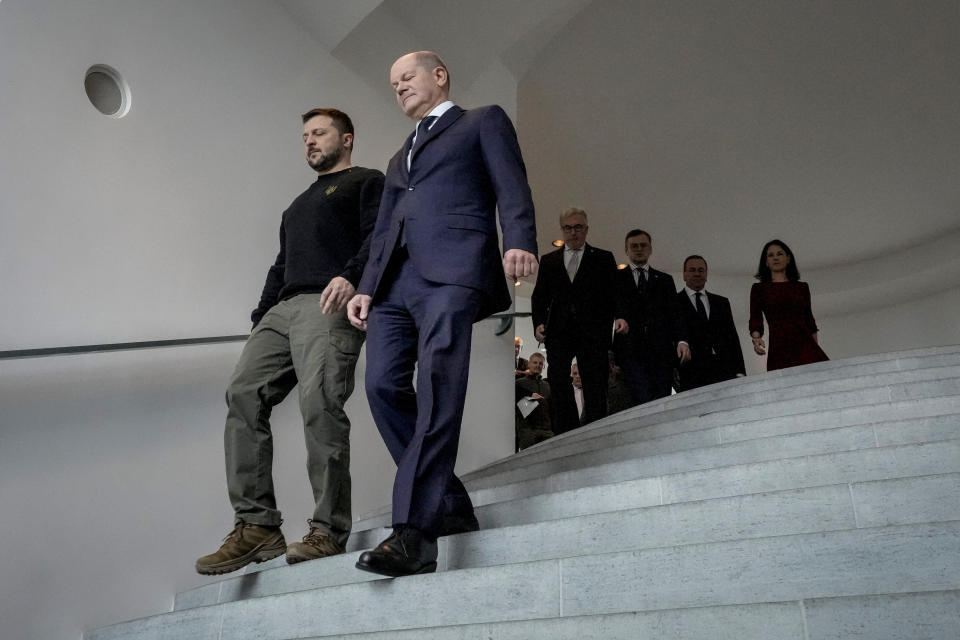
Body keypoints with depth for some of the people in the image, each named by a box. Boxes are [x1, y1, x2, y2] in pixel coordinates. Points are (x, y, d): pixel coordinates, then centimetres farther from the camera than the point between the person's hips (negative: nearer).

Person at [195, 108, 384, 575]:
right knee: (243, 396, -8)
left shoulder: (367, 182, 13)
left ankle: (328, 531, -14)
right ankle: (256, 525, -7)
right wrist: (259, 319, 20)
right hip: (283, 309, 8)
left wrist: (351, 275, -23)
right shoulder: (297, 205, 36)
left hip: (330, 306, -8)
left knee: (319, 405, -21)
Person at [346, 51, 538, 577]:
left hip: (453, 267, -6)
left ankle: (415, 532, -24)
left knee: (438, 389, -19)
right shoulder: (399, 158, 37)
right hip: (395, 278, 6)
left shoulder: (483, 121, 20)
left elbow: (511, 188, 3)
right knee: (383, 385, -11)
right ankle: (449, 505, 0)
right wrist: (365, 287, 13)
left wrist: (519, 241, -16)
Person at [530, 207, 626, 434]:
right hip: (559, 332, 1)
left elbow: (615, 294, 7)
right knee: (558, 381, -10)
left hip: (592, 332, -1)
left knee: (595, 387, -3)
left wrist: (619, 315, -12)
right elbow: (539, 296, 16)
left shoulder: (603, 258, 14)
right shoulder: (549, 260, 19)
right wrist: (539, 323, -1)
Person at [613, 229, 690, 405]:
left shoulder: (665, 280, 21)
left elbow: (674, 313, 11)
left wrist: (682, 340, -7)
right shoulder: (616, 278, 14)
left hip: (661, 352, 3)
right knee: (643, 402, -18)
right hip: (631, 354, -2)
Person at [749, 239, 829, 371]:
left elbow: (809, 320, 19)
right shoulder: (759, 288, 14)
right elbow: (755, 319, 4)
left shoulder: (802, 287, 21)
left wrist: (817, 348, 9)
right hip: (779, 349, -2)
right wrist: (756, 339, -16)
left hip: (805, 345, 2)